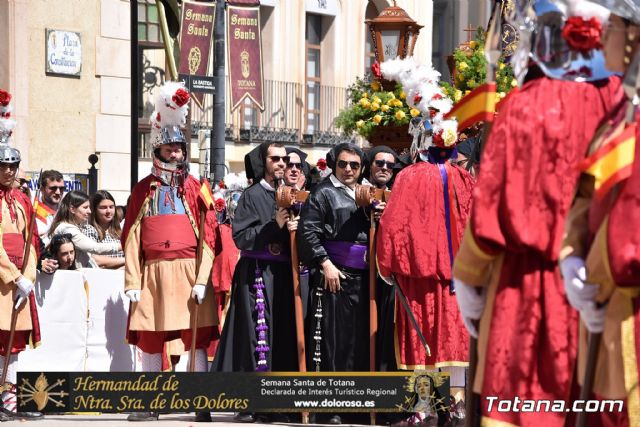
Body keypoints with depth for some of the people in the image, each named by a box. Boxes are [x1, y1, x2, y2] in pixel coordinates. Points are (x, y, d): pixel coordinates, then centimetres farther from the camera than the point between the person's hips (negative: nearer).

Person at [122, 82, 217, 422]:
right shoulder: (143, 190, 10)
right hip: (153, 273, 2)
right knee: (150, 339, 4)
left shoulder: (196, 189, 6)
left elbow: (208, 237, 0)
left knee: (196, 338, -3)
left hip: (189, 270, -2)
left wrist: (202, 279, -10)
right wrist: (133, 281, -2)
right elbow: (132, 238, 6)